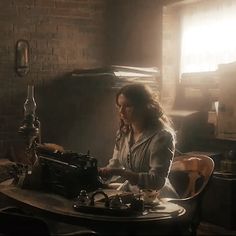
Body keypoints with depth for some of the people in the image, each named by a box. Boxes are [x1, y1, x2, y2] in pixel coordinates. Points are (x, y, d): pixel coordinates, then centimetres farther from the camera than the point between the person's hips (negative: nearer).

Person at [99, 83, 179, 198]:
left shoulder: (162, 136, -17)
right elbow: (115, 165, 13)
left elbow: (157, 181, -22)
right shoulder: (123, 132, 5)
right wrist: (100, 172, -9)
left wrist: (120, 172, -30)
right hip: (128, 191, 6)